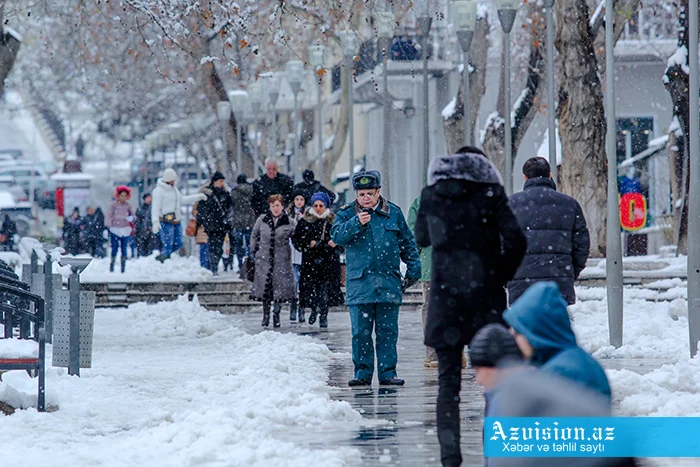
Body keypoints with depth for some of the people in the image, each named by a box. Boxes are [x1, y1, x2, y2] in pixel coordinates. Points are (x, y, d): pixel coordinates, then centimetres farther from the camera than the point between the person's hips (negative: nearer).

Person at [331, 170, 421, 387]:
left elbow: (408, 243, 14)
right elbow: (337, 236, -8)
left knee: (387, 331, 3)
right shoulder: (347, 213, 7)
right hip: (359, 282, -1)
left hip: (389, 282, 1)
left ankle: (387, 372, 8)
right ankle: (362, 371, 7)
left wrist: (413, 270, 8)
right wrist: (356, 223, -21)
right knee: (360, 331, -1)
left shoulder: (393, 213, 8)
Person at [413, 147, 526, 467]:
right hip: (485, 295, -1)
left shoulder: (431, 195, 5)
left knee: (448, 379, 6)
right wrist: (502, 276, 3)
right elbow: (515, 239, -11)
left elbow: (421, 238, 20)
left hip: (445, 295, 1)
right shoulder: (491, 192, -3)